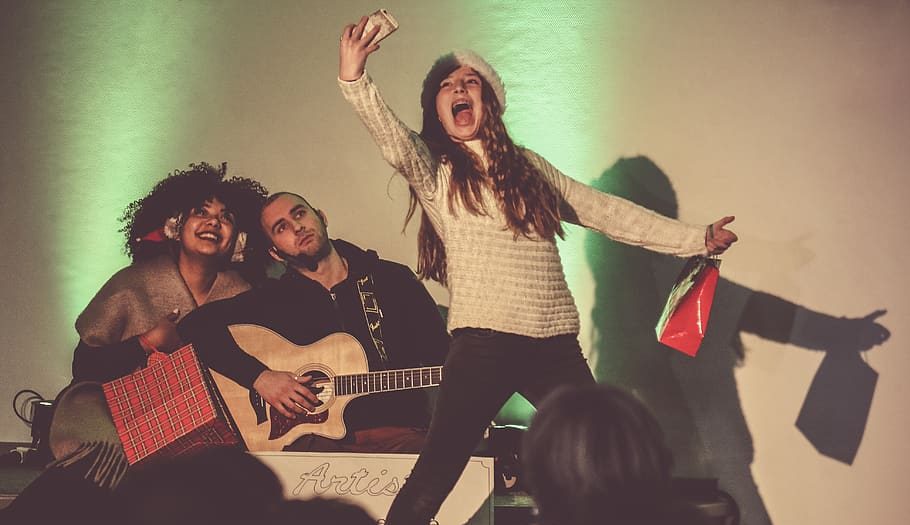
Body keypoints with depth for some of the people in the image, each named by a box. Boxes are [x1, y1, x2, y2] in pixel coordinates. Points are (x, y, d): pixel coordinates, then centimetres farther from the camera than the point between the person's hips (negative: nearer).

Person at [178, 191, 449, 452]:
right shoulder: (274, 298, 9)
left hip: (398, 433, 1)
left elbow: (441, 352, 14)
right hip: (317, 438, -1)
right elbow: (196, 325, -1)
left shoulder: (394, 279, 13)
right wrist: (260, 377, -13)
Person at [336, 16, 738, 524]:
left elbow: (605, 211, 20)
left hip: (556, 345, 4)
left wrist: (696, 238, 17)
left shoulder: (528, 167, 17)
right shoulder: (434, 172, 3)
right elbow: (393, 139, -17)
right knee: (434, 479, -12)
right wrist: (355, 79, -36)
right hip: (483, 344, -4)